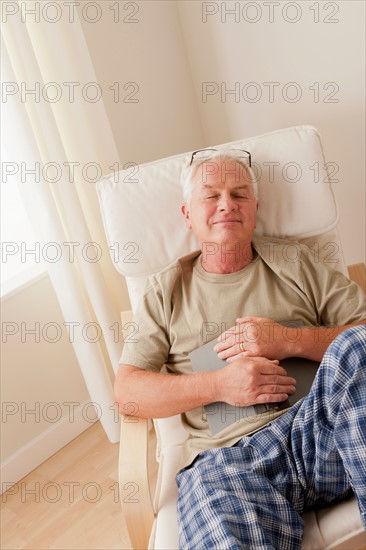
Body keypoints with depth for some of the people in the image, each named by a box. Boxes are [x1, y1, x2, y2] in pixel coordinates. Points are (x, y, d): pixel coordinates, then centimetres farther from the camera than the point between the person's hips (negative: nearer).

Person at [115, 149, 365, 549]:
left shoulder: (294, 262, 15)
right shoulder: (166, 290, 14)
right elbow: (126, 390, 7)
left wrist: (290, 341, -10)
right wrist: (218, 384, -7)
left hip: (319, 426, 4)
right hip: (226, 458, -3)